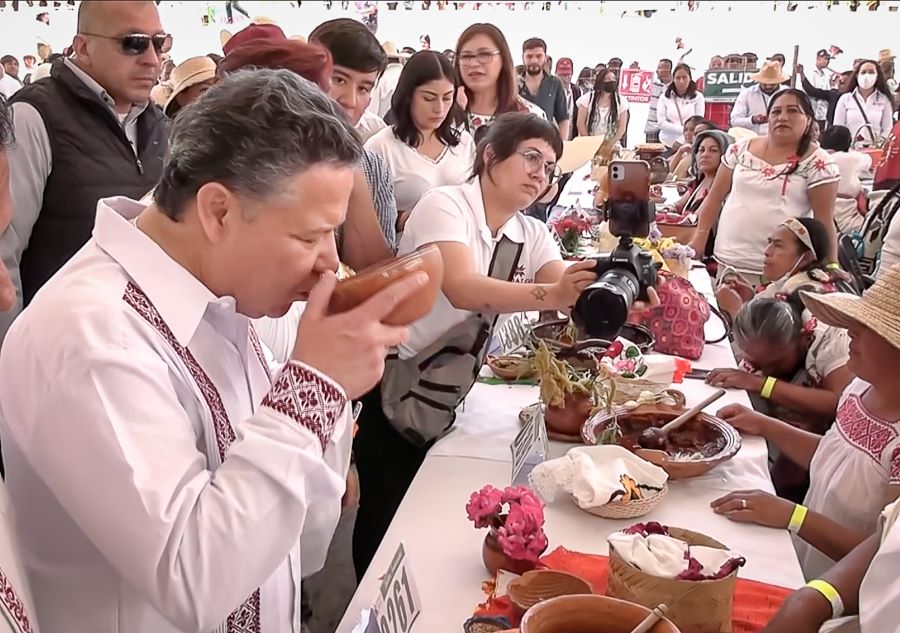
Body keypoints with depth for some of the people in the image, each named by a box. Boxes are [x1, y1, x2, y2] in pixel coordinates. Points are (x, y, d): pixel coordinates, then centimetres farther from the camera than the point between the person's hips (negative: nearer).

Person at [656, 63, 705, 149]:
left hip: (689, 144, -1)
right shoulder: (664, 97, 6)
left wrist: (680, 141, -11)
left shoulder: (698, 97, 4)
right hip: (667, 144, 1)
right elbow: (662, 123, -2)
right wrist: (683, 130, -13)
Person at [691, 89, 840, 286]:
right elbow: (715, 197, 11)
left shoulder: (818, 163, -4)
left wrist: (832, 266, -6)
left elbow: (824, 220, -5)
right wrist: (699, 239, 6)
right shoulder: (740, 150, 7)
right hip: (728, 259, 4)